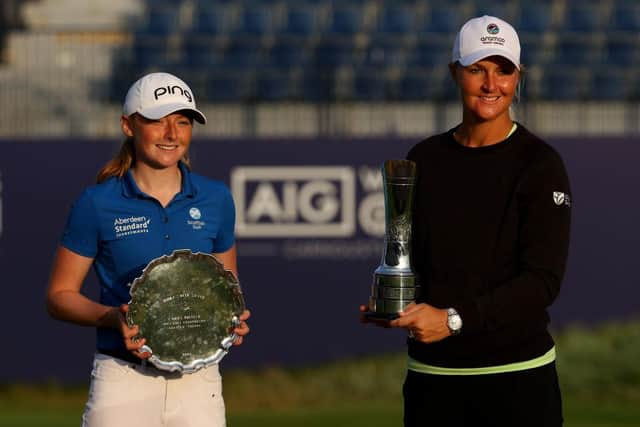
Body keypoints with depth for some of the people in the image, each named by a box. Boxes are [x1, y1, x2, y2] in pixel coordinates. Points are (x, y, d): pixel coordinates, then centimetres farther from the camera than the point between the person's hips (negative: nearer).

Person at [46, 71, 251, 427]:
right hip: (123, 381, -2)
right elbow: (59, 295, 3)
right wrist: (113, 317, -15)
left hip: (198, 381, 2)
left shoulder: (215, 199, 8)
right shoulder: (97, 204, -1)